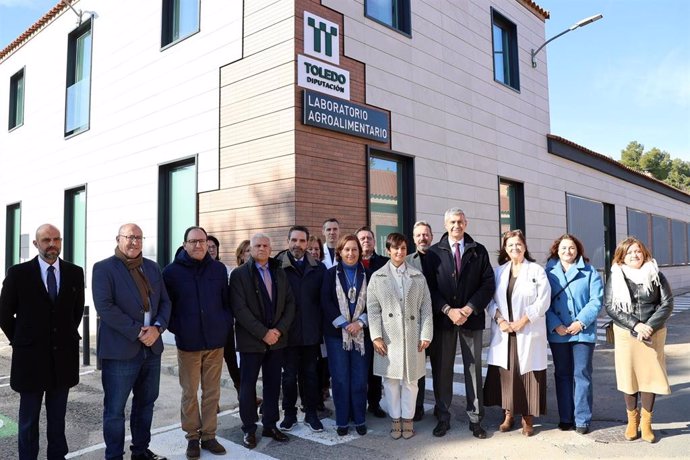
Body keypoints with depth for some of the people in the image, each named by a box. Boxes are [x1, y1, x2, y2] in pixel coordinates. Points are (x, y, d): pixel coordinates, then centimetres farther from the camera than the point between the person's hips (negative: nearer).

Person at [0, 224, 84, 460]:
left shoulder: (75, 273, 2)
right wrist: (20, 341, 3)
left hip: (63, 356, 2)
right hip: (31, 356, -2)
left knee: (58, 416, 14)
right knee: (28, 417, 9)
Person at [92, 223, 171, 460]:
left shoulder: (152, 267, 11)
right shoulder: (103, 268, -5)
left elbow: (165, 301, 9)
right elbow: (104, 306, -16)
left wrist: (157, 327, -9)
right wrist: (137, 332, -18)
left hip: (151, 348, 6)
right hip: (120, 350, -5)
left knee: (146, 403, 16)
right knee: (115, 409, 5)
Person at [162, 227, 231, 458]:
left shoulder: (219, 269, 4)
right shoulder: (172, 271, -4)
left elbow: (227, 301, 10)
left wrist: (225, 325, 0)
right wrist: (176, 328, -5)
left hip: (216, 341, 2)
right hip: (187, 342, -2)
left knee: (212, 392, 9)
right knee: (189, 393, 8)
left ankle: (208, 435, 23)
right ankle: (192, 437, 23)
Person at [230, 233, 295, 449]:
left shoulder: (279, 273, 10)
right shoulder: (239, 274, -5)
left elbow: (290, 303, 6)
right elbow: (240, 309, -13)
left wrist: (279, 330, -8)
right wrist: (263, 333, -16)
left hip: (276, 338, 4)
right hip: (251, 340, -4)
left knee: (273, 384, 11)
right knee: (248, 385, 6)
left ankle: (270, 425, 24)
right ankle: (249, 429, 20)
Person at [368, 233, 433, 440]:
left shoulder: (418, 276, 6)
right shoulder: (377, 277, 4)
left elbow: (426, 307, 4)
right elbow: (373, 309, 0)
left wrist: (426, 335, -3)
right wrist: (376, 336, -8)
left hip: (412, 336, 1)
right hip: (388, 336, 0)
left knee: (410, 379, 7)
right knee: (391, 379, 5)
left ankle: (408, 419, 21)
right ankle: (395, 419, 19)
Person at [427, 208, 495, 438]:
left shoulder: (479, 251, 6)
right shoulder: (434, 252, 3)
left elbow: (488, 284, 0)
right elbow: (430, 287, -1)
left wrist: (469, 309, -11)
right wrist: (448, 310, -12)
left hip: (471, 318, 1)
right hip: (443, 318, 0)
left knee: (473, 368, 7)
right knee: (441, 370, 6)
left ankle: (475, 419, 18)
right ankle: (443, 418, 19)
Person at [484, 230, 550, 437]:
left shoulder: (536, 270, 0)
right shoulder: (498, 271, 9)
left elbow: (543, 300, -7)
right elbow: (491, 299, 6)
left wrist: (521, 321, -12)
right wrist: (500, 320, -9)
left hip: (529, 332, -3)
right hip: (503, 332, 3)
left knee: (528, 373, 1)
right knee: (505, 373, 5)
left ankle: (528, 418, 13)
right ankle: (508, 414, 18)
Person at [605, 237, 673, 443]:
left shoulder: (656, 275, 3)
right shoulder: (615, 277, 1)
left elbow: (667, 304, -2)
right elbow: (610, 307, -4)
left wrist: (649, 326, -14)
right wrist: (635, 325, -15)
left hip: (653, 334, 0)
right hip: (625, 334, 0)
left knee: (651, 375, 1)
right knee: (629, 375, 3)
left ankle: (646, 422, 14)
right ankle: (632, 420, 18)